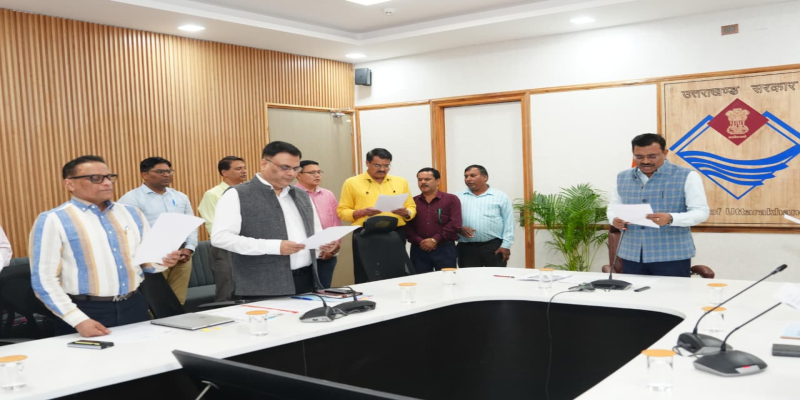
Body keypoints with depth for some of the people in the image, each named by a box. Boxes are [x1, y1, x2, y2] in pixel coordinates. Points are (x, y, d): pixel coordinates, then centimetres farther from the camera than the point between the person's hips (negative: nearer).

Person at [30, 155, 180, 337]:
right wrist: (78, 320, -16)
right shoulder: (53, 220, -5)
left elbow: (147, 260, 16)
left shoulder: (132, 213, 9)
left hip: (133, 307, 5)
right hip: (87, 312, -4)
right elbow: (44, 280, -8)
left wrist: (162, 261, -7)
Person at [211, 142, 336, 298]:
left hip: (306, 282, 6)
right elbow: (220, 237, -13)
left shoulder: (302, 196, 16)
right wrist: (274, 247, -19)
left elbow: (315, 231, 24)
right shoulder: (237, 195, -4)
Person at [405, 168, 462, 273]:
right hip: (419, 249, 2)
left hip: (445, 249, -2)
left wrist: (435, 240, -12)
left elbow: (455, 224, -7)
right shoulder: (412, 202, 10)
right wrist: (419, 241, -13)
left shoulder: (451, 199, 4)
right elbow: (407, 226, 1)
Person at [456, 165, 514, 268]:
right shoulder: (458, 197, 11)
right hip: (467, 248, 2)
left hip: (495, 246, -1)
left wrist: (506, 245, -4)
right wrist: (459, 228, -13)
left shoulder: (500, 196, 6)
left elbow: (508, 223, 3)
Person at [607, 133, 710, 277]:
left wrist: (670, 219, -26)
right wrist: (615, 219, -7)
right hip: (632, 256, 4)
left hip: (672, 256, -4)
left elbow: (701, 212, -8)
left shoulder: (687, 177, -3)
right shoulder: (622, 178, 10)